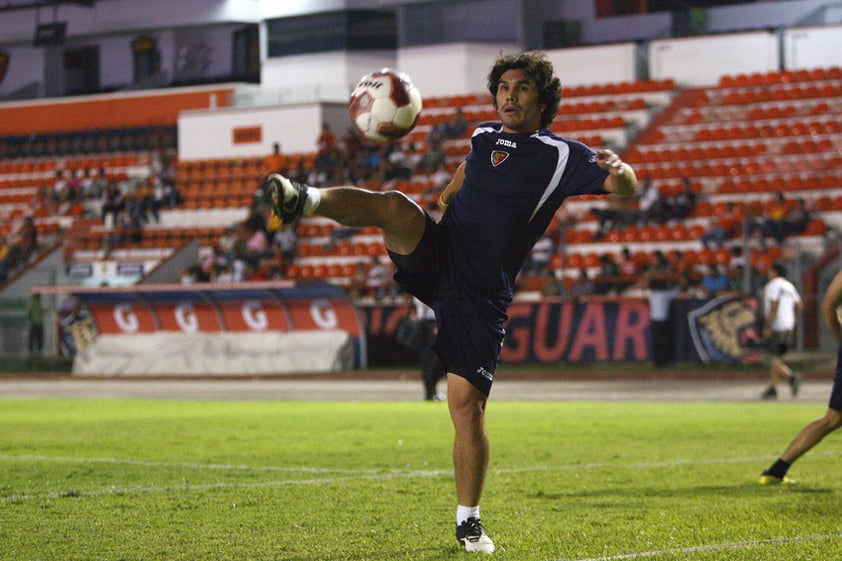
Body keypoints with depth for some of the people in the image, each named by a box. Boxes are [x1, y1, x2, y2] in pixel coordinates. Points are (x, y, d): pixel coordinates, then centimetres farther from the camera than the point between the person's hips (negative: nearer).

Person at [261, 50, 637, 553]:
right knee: (395, 206, -28)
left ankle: (469, 521, 7)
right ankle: (306, 201, -46)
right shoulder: (484, 136, 13)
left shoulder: (561, 156, -2)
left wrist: (618, 169, -35)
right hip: (433, 259, 3)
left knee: (467, 405, -6)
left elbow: (625, 187, -15)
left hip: (480, 294, -3)